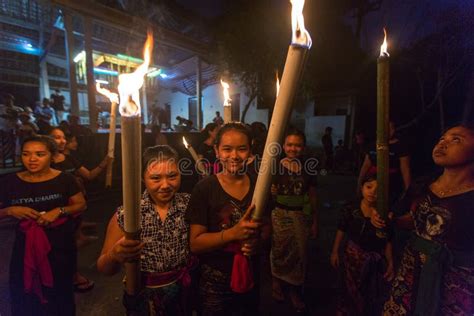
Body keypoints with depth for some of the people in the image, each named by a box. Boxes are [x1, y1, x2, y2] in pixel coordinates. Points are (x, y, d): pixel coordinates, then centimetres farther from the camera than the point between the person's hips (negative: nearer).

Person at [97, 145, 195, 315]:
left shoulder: (189, 204, -13)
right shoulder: (125, 215, -18)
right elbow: (104, 269, -10)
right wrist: (114, 256, -31)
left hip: (185, 292, 2)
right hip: (145, 297, -1)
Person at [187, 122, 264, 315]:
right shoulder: (205, 189, -15)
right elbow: (195, 244, -16)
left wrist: (257, 242, -14)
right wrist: (233, 233, -29)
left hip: (250, 277, 4)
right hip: (214, 283, -3)